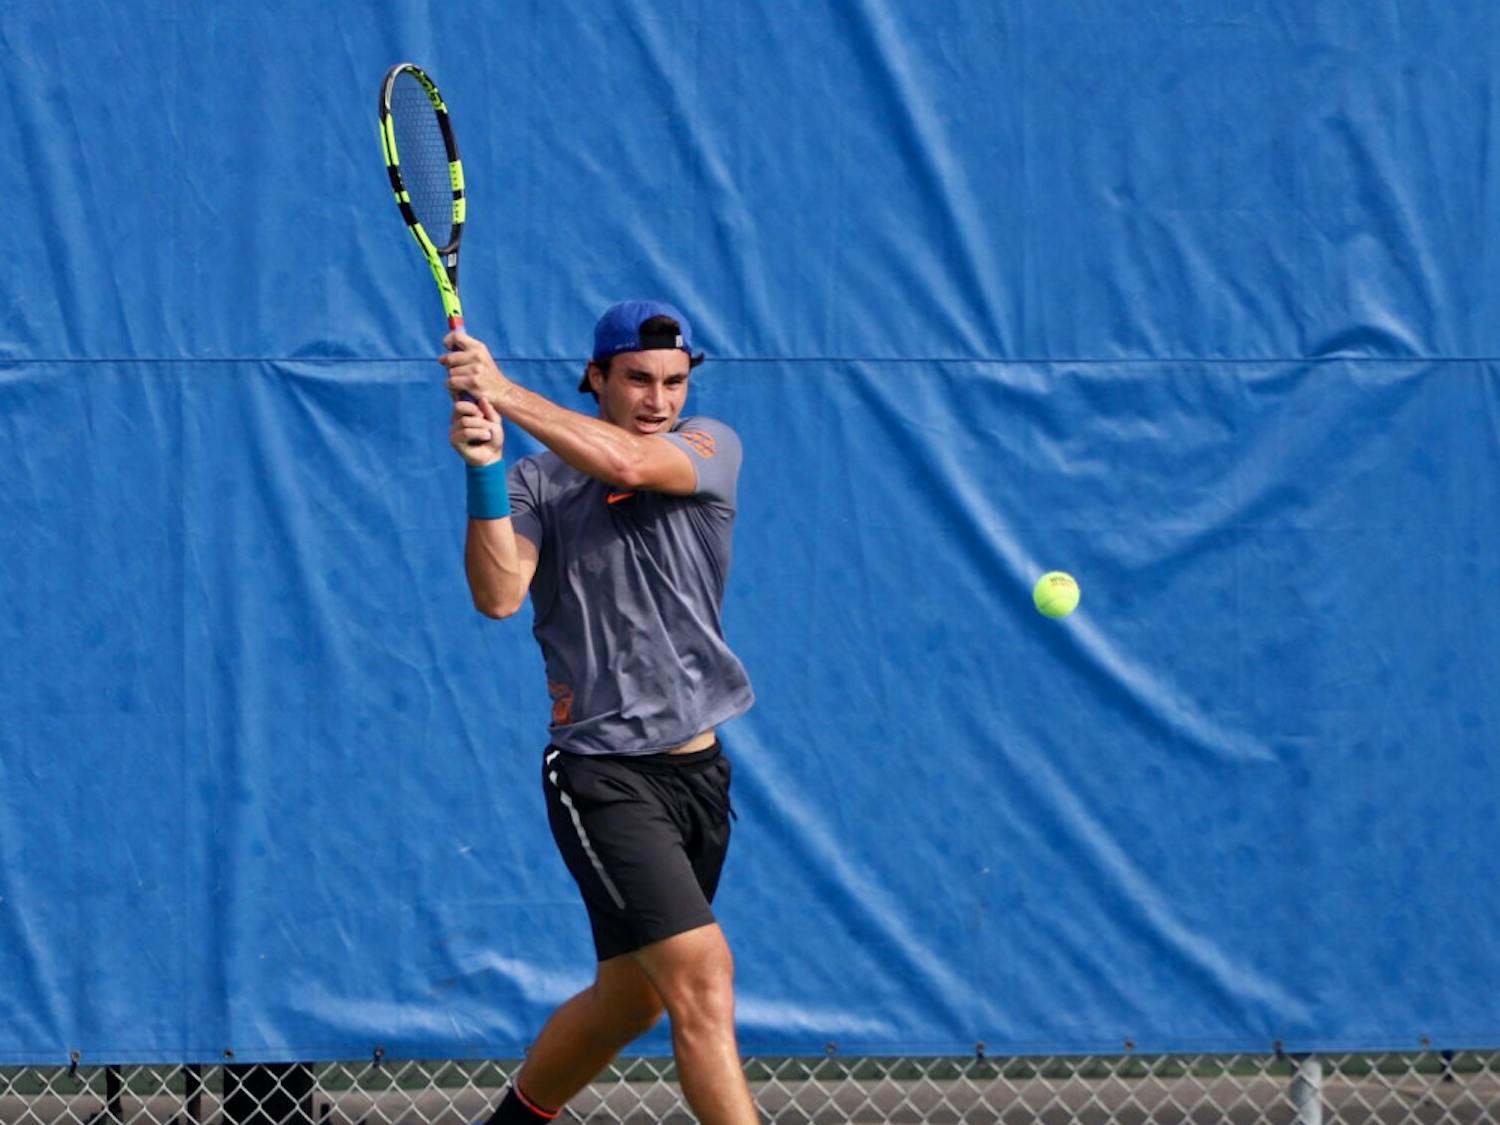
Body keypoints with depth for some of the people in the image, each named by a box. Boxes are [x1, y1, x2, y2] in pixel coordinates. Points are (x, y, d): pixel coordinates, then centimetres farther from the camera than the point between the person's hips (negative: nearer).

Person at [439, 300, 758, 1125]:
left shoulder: (710, 448, 5)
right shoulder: (536, 484, 2)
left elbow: (628, 462, -16)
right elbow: (499, 597, -14)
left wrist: (505, 394, -24)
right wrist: (483, 470, -25)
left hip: (697, 769, 4)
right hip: (603, 772, -4)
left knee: (631, 996, 15)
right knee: (702, 972, -19)